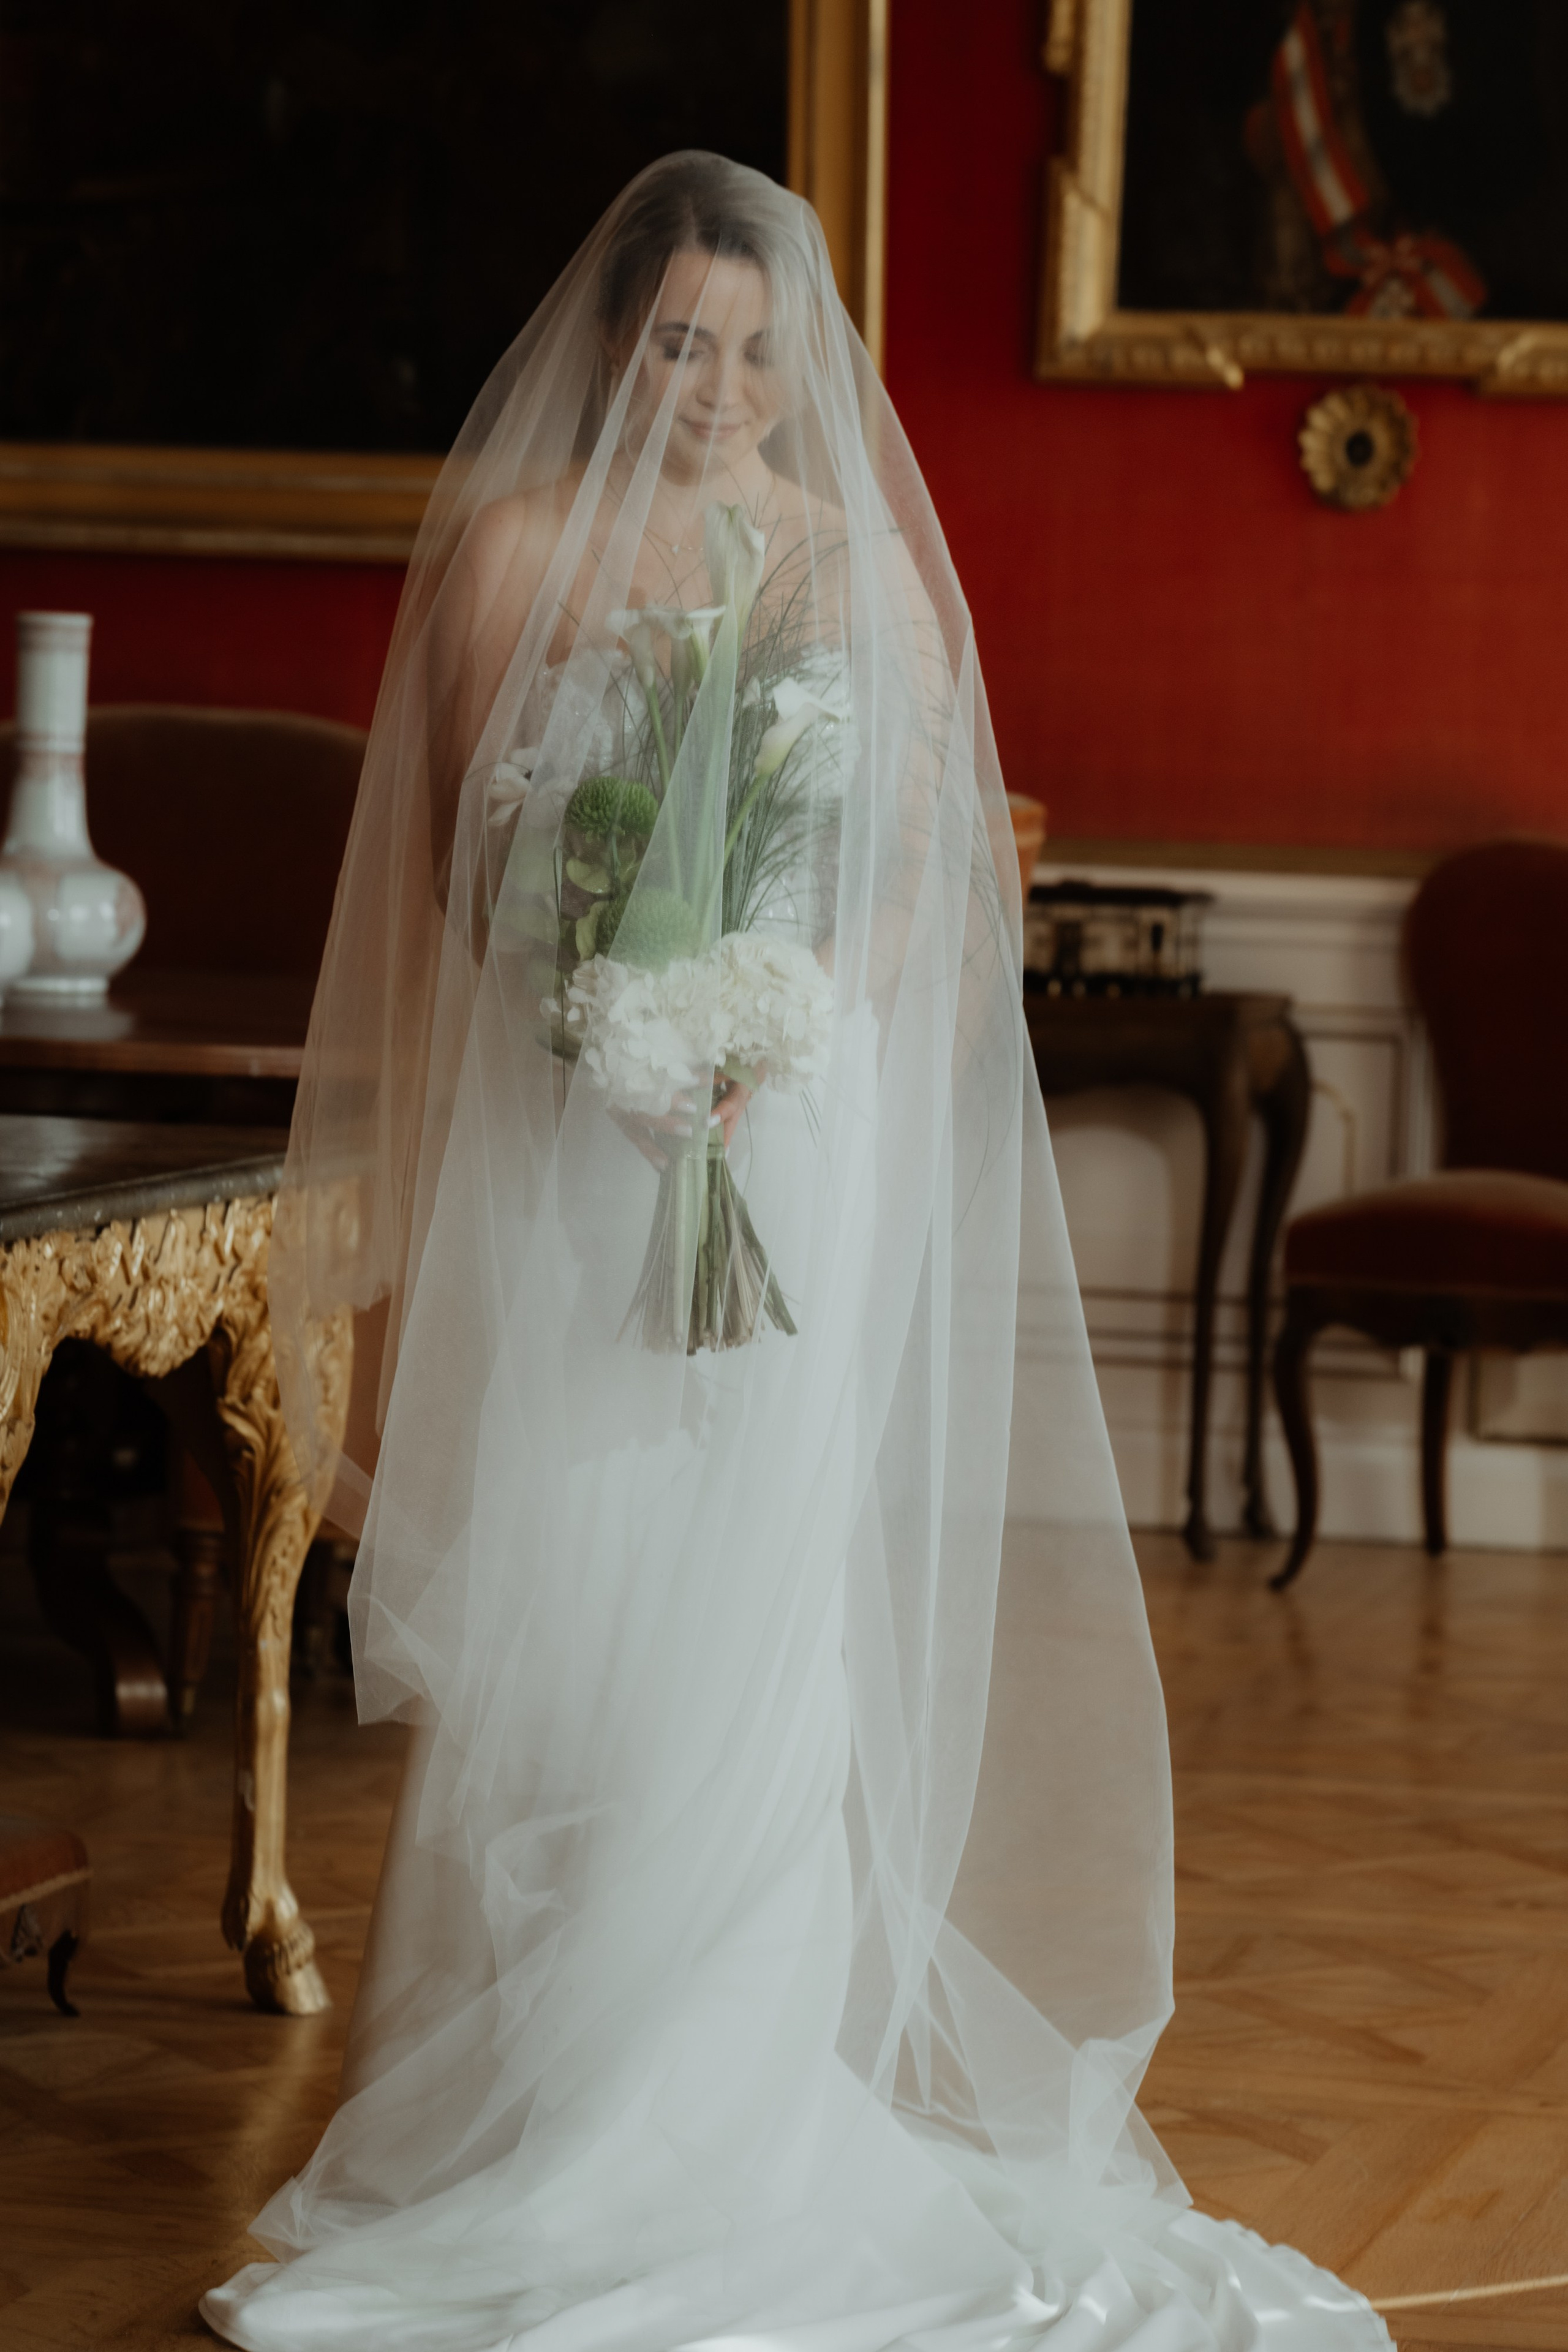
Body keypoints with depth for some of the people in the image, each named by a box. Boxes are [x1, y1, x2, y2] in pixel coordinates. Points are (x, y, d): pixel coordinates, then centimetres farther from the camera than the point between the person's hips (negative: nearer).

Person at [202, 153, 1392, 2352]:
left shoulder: (864, 562, 6)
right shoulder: (511, 553, 3)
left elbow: (935, 857, 4)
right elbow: (448, 874, 3)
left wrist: (787, 1033, -12)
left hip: (797, 1155, 1)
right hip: (556, 1156, -1)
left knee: (759, 1627, 0)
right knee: (553, 1618, 0)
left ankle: (727, 2136, 7)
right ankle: (519, 2128, 9)